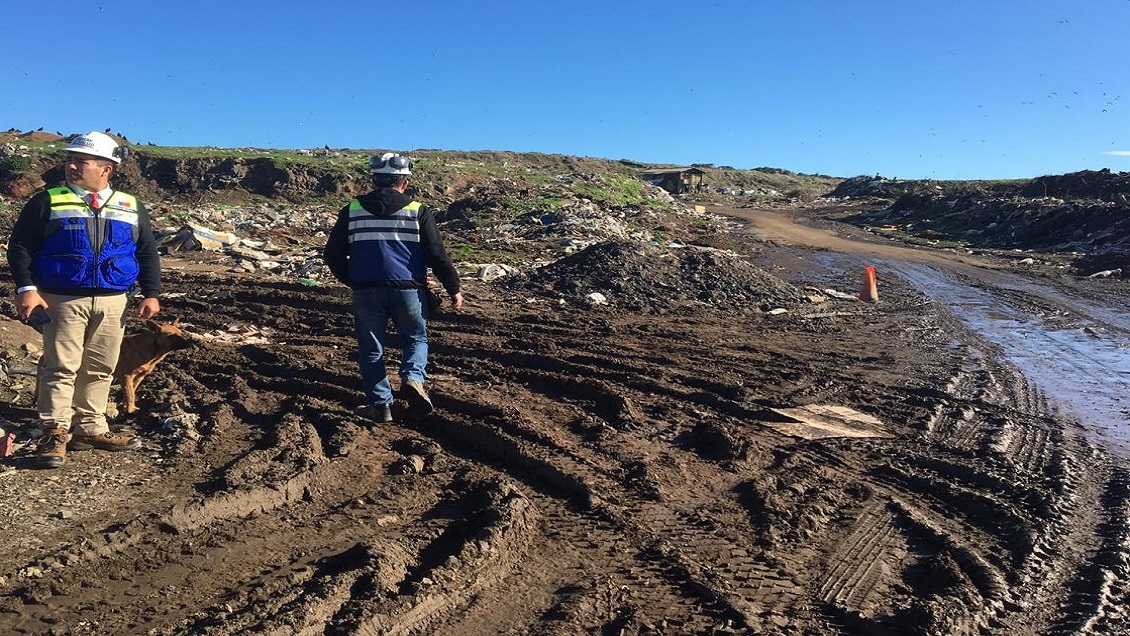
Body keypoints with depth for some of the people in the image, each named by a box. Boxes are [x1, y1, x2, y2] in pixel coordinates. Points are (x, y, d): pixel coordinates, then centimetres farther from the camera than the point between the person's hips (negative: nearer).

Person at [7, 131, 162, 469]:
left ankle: (90, 428, 19)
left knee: (100, 369, 8)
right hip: (63, 300, -3)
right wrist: (26, 288, -10)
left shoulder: (131, 207, 10)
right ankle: (55, 432, 5)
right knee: (61, 367, -3)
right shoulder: (47, 202, 3)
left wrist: (151, 293, 4)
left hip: (112, 302, 3)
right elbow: (20, 246, 1)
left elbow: (147, 254, 13)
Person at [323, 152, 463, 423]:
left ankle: (380, 404, 14)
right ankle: (412, 378, -8)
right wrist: (453, 289, 5)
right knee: (416, 338, 18)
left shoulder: (351, 210, 4)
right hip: (409, 290, -1)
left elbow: (332, 254, 7)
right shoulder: (419, 211, -2)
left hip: (366, 292, 1)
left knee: (371, 349, 13)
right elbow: (437, 254, -4)